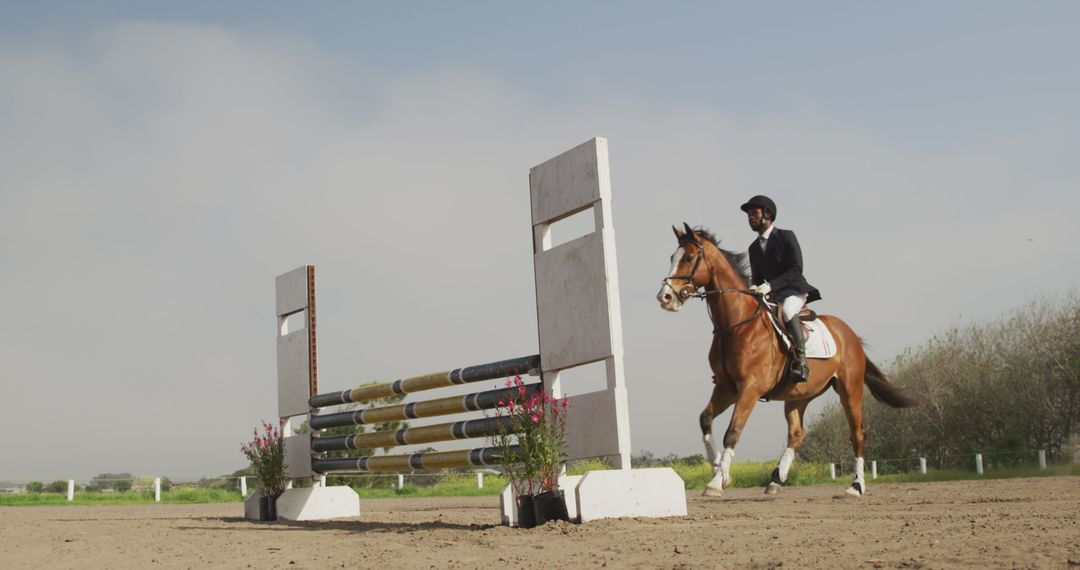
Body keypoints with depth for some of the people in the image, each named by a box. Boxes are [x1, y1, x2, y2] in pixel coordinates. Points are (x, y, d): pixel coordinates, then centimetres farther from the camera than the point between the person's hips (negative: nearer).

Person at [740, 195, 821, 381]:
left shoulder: (786, 236, -5)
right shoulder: (754, 248, 15)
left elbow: (796, 270, -14)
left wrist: (770, 285, -26)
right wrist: (754, 287, -9)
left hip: (794, 291, -7)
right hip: (771, 296, 7)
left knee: (787, 311, -37)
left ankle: (801, 361, -33)